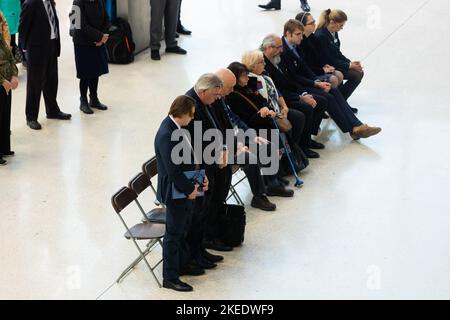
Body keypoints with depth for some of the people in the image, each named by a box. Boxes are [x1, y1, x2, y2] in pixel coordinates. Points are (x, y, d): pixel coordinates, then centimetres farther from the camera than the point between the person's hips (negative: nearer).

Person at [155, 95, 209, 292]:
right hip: (175, 192, -9)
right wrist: (189, 189, -17)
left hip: (186, 189, 9)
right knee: (174, 233, 3)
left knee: (183, 229, 22)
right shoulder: (166, 135, -27)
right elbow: (173, 170, -26)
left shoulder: (176, 128, 2)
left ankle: (182, 263, 39)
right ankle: (170, 277, 14)